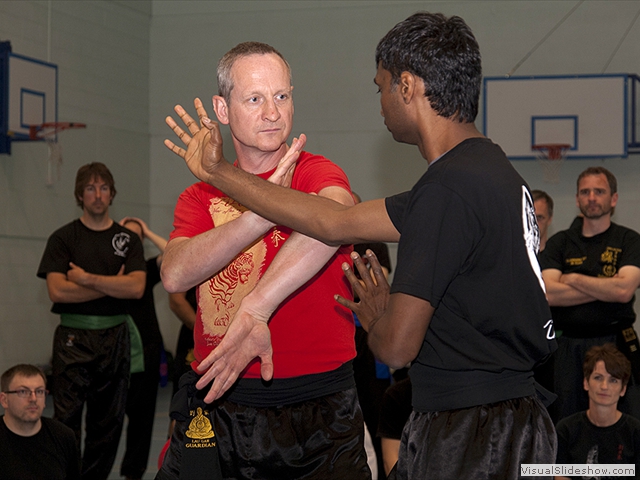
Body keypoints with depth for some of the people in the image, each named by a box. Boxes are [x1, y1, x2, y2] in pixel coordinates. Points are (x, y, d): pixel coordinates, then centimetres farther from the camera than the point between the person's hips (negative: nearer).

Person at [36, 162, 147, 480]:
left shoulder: (127, 239, 9)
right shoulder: (63, 238, 3)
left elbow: (136, 287, -6)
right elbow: (58, 290, -10)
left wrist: (87, 279, -11)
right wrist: (112, 285, -7)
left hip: (115, 338, 3)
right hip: (74, 338, -3)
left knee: (108, 422, 6)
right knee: (67, 420, -9)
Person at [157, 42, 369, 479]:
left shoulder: (316, 173, -4)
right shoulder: (200, 197, 8)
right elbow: (175, 275, -12)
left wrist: (255, 308, -41)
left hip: (319, 408, -2)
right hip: (217, 407, 3)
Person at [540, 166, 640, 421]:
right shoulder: (560, 242, 12)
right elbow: (549, 293, -4)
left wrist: (572, 279, -3)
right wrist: (605, 288, -7)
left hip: (613, 343, -2)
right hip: (567, 346, 2)